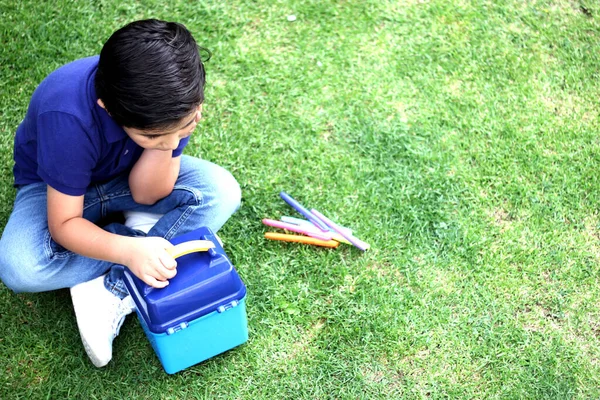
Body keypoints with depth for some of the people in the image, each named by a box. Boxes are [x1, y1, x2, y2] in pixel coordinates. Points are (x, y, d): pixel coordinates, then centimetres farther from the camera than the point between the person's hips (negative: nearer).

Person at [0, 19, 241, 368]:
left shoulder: (174, 99, -26)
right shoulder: (68, 117, -38)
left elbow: (145, 195, -21)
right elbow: (63, 224, -31)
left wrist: (165, 144, -39)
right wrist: (130, 250, -48)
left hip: (126, 177, 3)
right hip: (57, 187, -3)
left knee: (222, 191, -23)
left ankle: (113, 291, -21)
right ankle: (142, 232, -11)